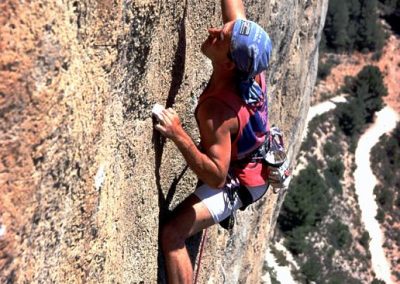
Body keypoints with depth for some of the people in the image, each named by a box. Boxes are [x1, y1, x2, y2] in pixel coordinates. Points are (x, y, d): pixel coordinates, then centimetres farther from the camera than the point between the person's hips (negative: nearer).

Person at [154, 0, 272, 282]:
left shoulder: (216, 109, -41)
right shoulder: (249, 66, -23)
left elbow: (217, 177, -38)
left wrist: (178, 134, -45)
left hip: (238, 182, -8)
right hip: (260, 168, 8)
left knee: (171, 235, -17)